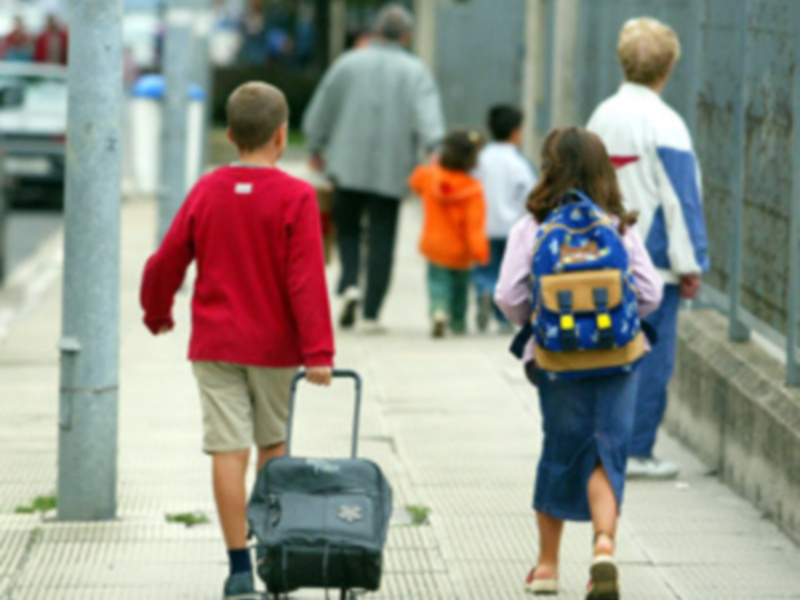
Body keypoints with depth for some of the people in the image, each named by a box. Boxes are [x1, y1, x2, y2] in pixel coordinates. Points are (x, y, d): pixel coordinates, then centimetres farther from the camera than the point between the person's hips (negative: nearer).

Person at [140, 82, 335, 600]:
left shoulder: (207, 191, 0)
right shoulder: (296, 197, -10)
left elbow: (166, 261, 5)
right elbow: (307, 280, -15)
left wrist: (158, 314, 24)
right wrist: (318, 352, -14)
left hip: (215, 344, 2)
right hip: (274, 345, -1)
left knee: (229, 452, -1)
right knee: (273, 447, 15)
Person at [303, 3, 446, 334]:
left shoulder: (349, 63, 5)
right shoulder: (415, 71, 1)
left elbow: (321, 111, 12)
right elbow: (428, 114, -15)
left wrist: (316, 149, 25)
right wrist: (433, 146, -25)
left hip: (349, 165, 1)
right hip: (391, 170, -1)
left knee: (347, 227, 16)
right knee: (381, 238, 4)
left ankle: (350, 285, -8)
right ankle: (371, 314, 3)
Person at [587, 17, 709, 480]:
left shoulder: (602, 118, 9)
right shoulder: (663, 124, -13)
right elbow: (680, 199, -14)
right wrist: (691, 264, -10)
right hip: (653, 265, -7)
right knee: (652, 359, -1)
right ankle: (637, 453, 0)